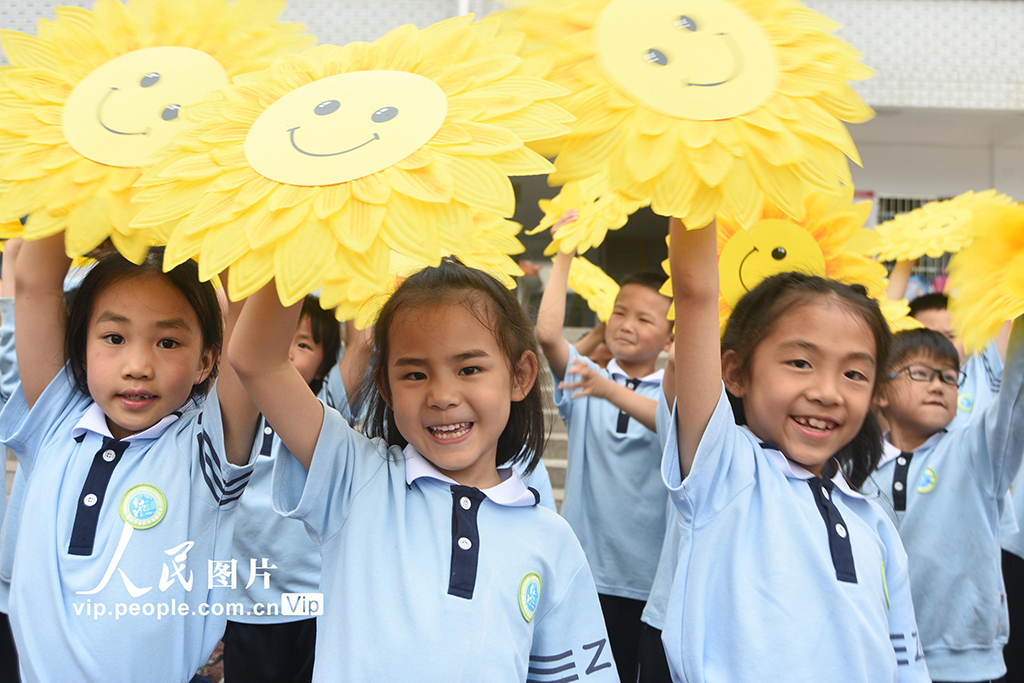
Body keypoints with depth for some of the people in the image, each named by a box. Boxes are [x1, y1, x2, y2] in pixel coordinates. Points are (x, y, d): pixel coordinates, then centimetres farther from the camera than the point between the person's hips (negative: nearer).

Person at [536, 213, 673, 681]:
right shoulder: (584, 377, 5)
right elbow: (547, 334, -12)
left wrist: (611, 391, -36)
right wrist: (564, 255, -11)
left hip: (652, 579, -1)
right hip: (585, 571, 1)